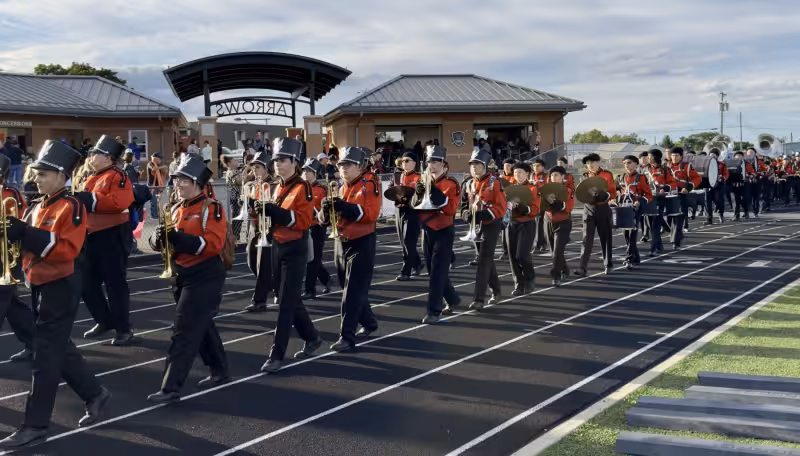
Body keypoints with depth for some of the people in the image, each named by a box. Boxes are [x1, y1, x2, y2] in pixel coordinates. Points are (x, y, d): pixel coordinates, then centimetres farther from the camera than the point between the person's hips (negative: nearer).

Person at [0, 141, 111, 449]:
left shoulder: (72, 207, -14)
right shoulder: (36, 207, 11)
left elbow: (68, 249, -24)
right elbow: (27, 243, 13)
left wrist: (28, 235, -28)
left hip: (60, 287, -9)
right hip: (39, 286, 9)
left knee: (45, 353, -5)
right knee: (58, 348, 16)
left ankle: (35, 426, 1)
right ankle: (95, 395, 32)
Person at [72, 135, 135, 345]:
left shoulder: (118, 177, -10)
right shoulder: (92, 179, 17)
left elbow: (119, 202, -26)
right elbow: (86, 203, 21)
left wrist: (90, 200, -26)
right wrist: (78, 199, 0)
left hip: (112, 237, -9)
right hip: (92, 237, 9)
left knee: (115, 284, -4)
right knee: (87, 283, 12)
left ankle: (124, 329, 5)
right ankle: (105, 321, 27)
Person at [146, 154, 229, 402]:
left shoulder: (211, 208, -13)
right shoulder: (175, 209, 11)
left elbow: (214, 244, -23)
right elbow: (160, 243, 12)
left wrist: (179, 238, -30)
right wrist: (160, 237, -13)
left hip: (204, 278, -8)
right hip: (182, 276, 8)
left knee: (184, 331, -10)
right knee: (202, 327, 19)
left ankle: (171, 387, -7)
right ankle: (220, 371, 34)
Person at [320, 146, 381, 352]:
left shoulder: (370, 185, -9)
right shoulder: (339, 188, 10)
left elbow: (371, 214, -21)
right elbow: (325, 219, 10)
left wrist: (347, 207, -32)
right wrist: (326, 209, -13)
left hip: (361, 244, -7)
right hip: (341, 243, 7)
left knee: (354, 291, -8)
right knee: (350, 288, 15)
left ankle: (347, 337, -7)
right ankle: (369, 323, 34)